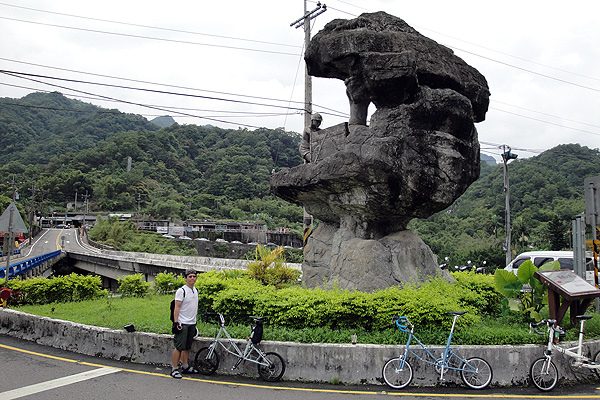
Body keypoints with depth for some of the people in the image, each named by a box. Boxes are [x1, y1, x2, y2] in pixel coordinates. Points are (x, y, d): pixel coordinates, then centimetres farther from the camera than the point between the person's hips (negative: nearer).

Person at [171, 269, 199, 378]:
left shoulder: (195, 290, 14)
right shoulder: (181, 291, -10)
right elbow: (177, 308, -12)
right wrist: (176, 322, -19)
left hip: (192, 324, 7)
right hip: (182, 324, -7)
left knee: (187, 347, 13)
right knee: (179, 347, -8)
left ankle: (185, 367, 21)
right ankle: (174, 369, -1)